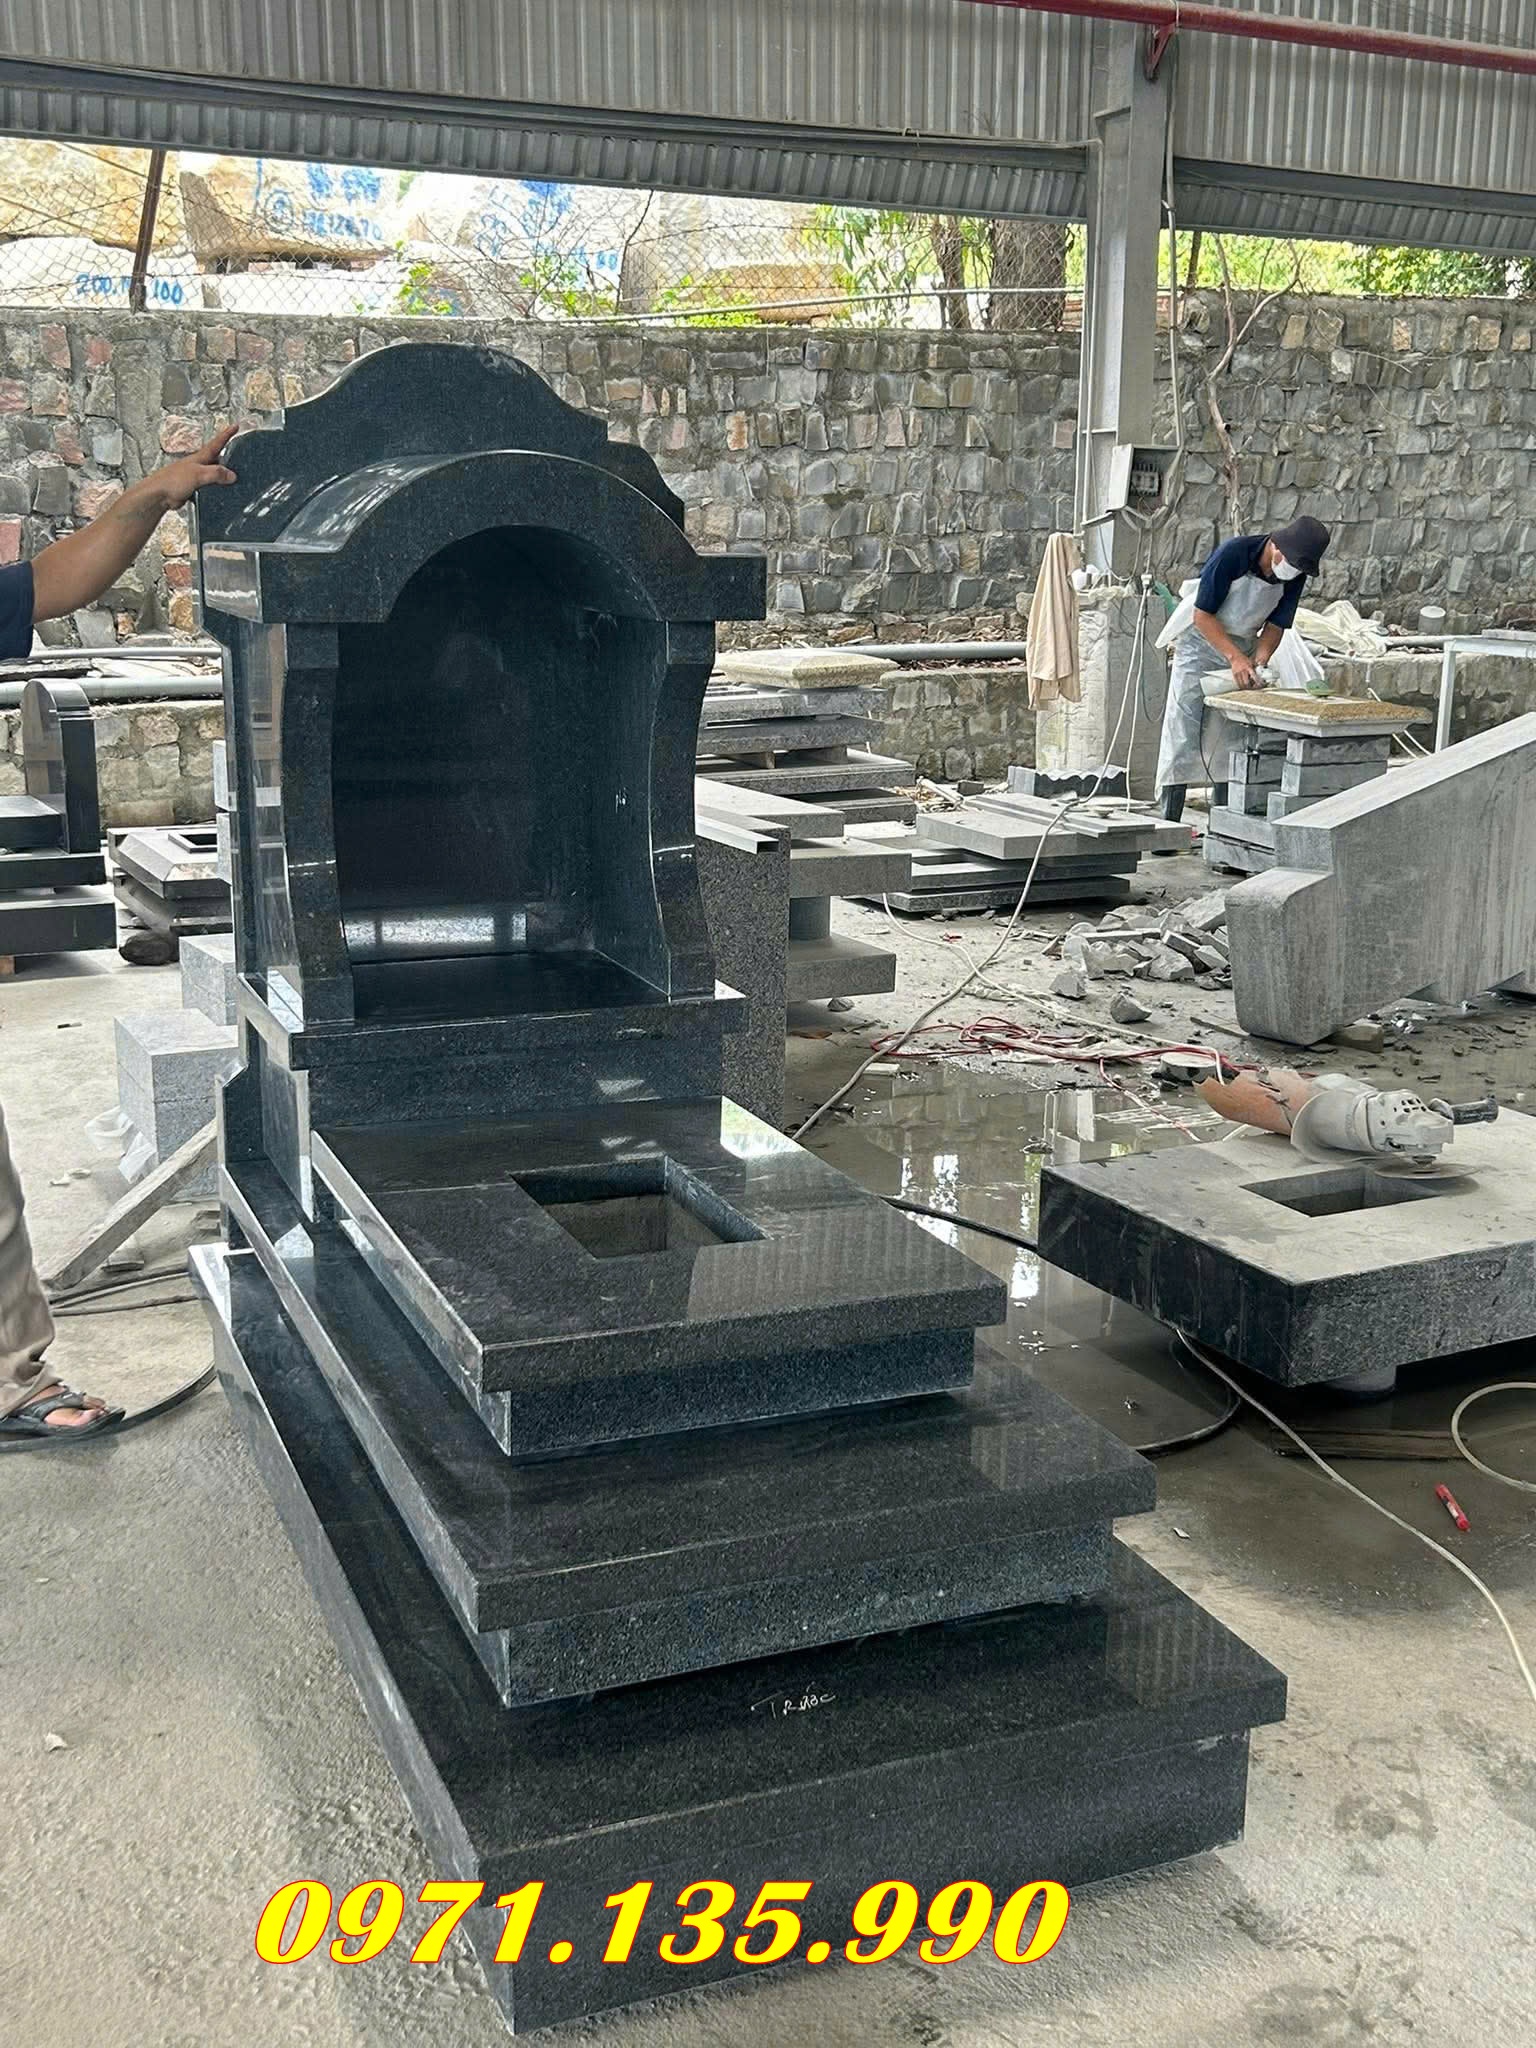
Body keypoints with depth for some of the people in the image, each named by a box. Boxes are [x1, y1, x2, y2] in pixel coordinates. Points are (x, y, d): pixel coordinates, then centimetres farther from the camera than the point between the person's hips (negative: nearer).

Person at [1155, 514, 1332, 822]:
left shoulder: (1295, 577, -9)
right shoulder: (1232, 554, -25)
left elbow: (1275, 625, 0)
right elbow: (1203, 616, -22)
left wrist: (1259, 660, -19)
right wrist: (1235, 658, -29)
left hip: (1243, 649, 5)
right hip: (1201, 643, -5)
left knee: (1230, 738, 4)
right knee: (1183, 732, -9)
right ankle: (1169, 823, -8)